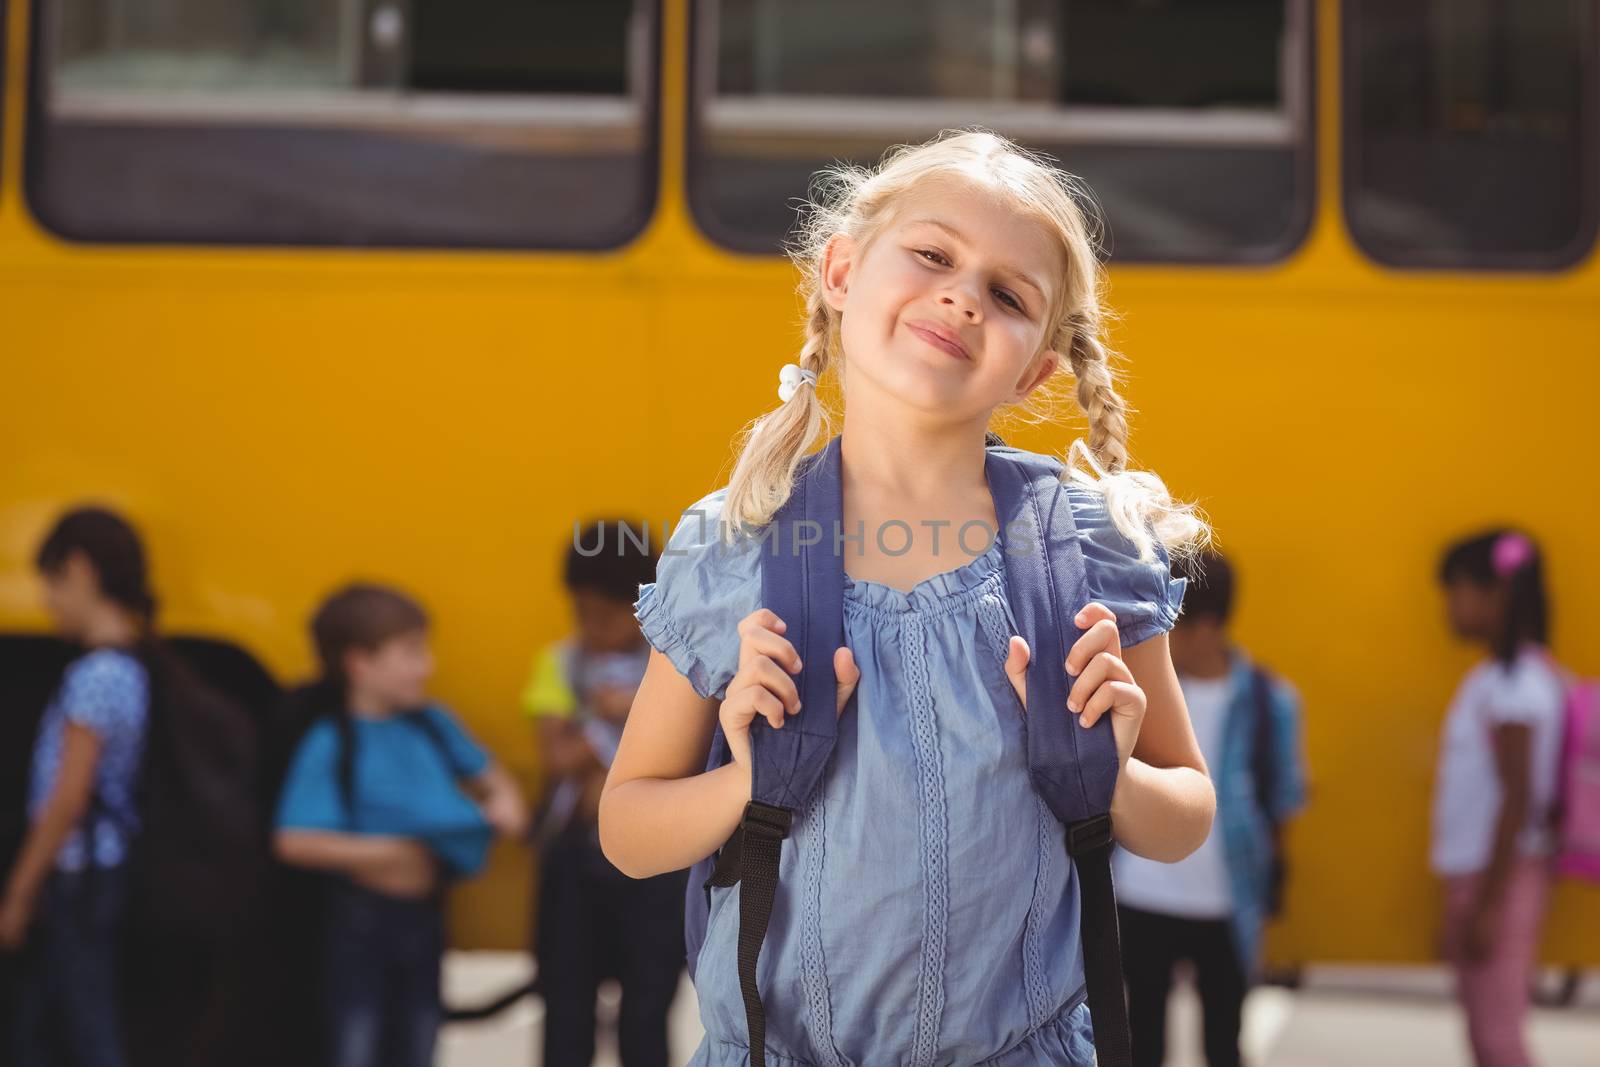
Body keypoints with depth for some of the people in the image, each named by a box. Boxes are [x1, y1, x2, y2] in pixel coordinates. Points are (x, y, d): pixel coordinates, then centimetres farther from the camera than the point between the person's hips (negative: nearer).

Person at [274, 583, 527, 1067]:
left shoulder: (432, 724, 1)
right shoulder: (331, 745, -17)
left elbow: (484, 772, 19)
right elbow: (294, 841, -22)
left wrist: (503, 800, -3)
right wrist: (378, 852, -24)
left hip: (423, 912, 6)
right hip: (362, 918, -6)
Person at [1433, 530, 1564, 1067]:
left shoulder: (1517, 679, -15)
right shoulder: (1499, 674, 11)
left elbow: (1517, 799, -19)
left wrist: (1490, 902, -19)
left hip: (1500, 876, -9)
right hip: (1473, 873, 9)